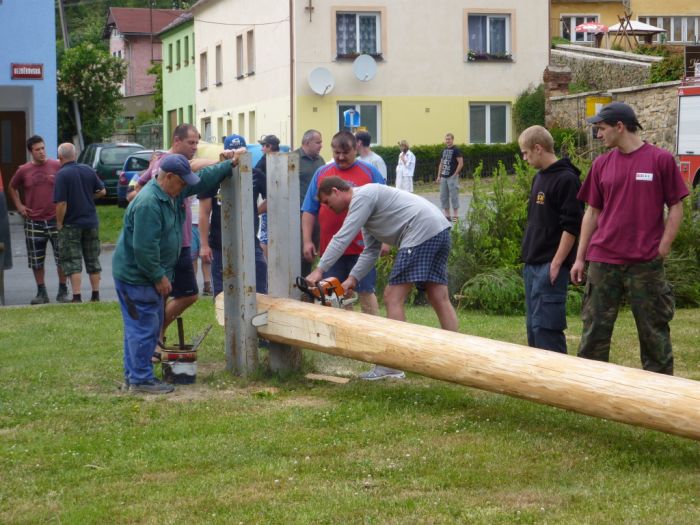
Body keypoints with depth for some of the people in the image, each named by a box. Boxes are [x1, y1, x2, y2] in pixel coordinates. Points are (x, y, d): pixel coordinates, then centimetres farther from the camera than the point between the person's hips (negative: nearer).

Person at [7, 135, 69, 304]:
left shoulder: (57, 166, -3)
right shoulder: (23, 170, 3)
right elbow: (12, 188, 20)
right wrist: (19, 205, 9)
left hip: (56, 220, -2)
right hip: (34, 222, 2)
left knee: (62, 258, 0)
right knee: (36, 261, 6)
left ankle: (63, 291, 11)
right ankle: (41, 293, 17)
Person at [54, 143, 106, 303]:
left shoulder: (62, 174, -15)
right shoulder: (88, 170, 1)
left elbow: (61, 203, -20)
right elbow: (102, 191, 10)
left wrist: (59, 223, -9)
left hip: (71, 224, -5)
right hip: (91, 222, 5)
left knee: (72, 262, 0)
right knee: (93, 260, 13)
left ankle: (77, 297, -5)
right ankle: (95, 295, 17)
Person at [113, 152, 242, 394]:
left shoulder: (173, 193, 6)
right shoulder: (149, 204, -26)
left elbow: (203, 179, 20)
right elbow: (144, 248, -27)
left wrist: (229, 165, 18)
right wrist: (159, 277, -20)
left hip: (150, 275, 10)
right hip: (136, 277, -10)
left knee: (147, 326, 15)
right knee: (144, 328, -5)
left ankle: (133, 374, 23)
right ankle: (140, 379, 1)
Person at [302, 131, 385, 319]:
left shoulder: (370, 173, 3)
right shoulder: (321, 173, 11)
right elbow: (309, 211, 11)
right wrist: (307, 241, 4)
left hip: (362, 247, -3)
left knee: (366, 293, -1)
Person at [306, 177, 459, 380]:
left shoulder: (362, 196, -4)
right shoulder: (366, 204, 25)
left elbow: (343, 238, -12)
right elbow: (371, 251, 23)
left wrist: (319, 270, -12)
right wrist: (353, 279, 14)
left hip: (422, 231, -10)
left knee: (393, 298, -8)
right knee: (439, 298, 11)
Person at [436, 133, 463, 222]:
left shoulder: (456, 150, -7)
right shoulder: (444, 150, 14)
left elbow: (461, 163, -12)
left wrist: (455, 174, -13)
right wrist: (439, 176, 13)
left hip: (452, 177, -7)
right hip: (444, 177, 7)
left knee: (454, 196, -4)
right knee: (443, 196, 7)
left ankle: (455, 215, 1)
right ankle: (447, 215, 14)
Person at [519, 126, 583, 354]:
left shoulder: (566, 179, -13)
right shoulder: (539, 178, 15)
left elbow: (571, 227, -17)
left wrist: (556, 264, -19)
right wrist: (528, 260, 18)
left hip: (551, 266, -9)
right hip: (533, 265, 9)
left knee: (546, 326, -11)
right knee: (533, 326, 12)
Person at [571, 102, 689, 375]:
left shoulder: (661, 160, -3)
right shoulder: (602, 164, 8)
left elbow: (676, 208, 0)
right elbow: (592, 212, 13)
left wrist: (661, 250, -6)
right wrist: (580, 257, 9)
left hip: (646, 263, -3)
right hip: (603, 262, 4)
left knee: (654, 331, 5)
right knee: (594, 332, 5)